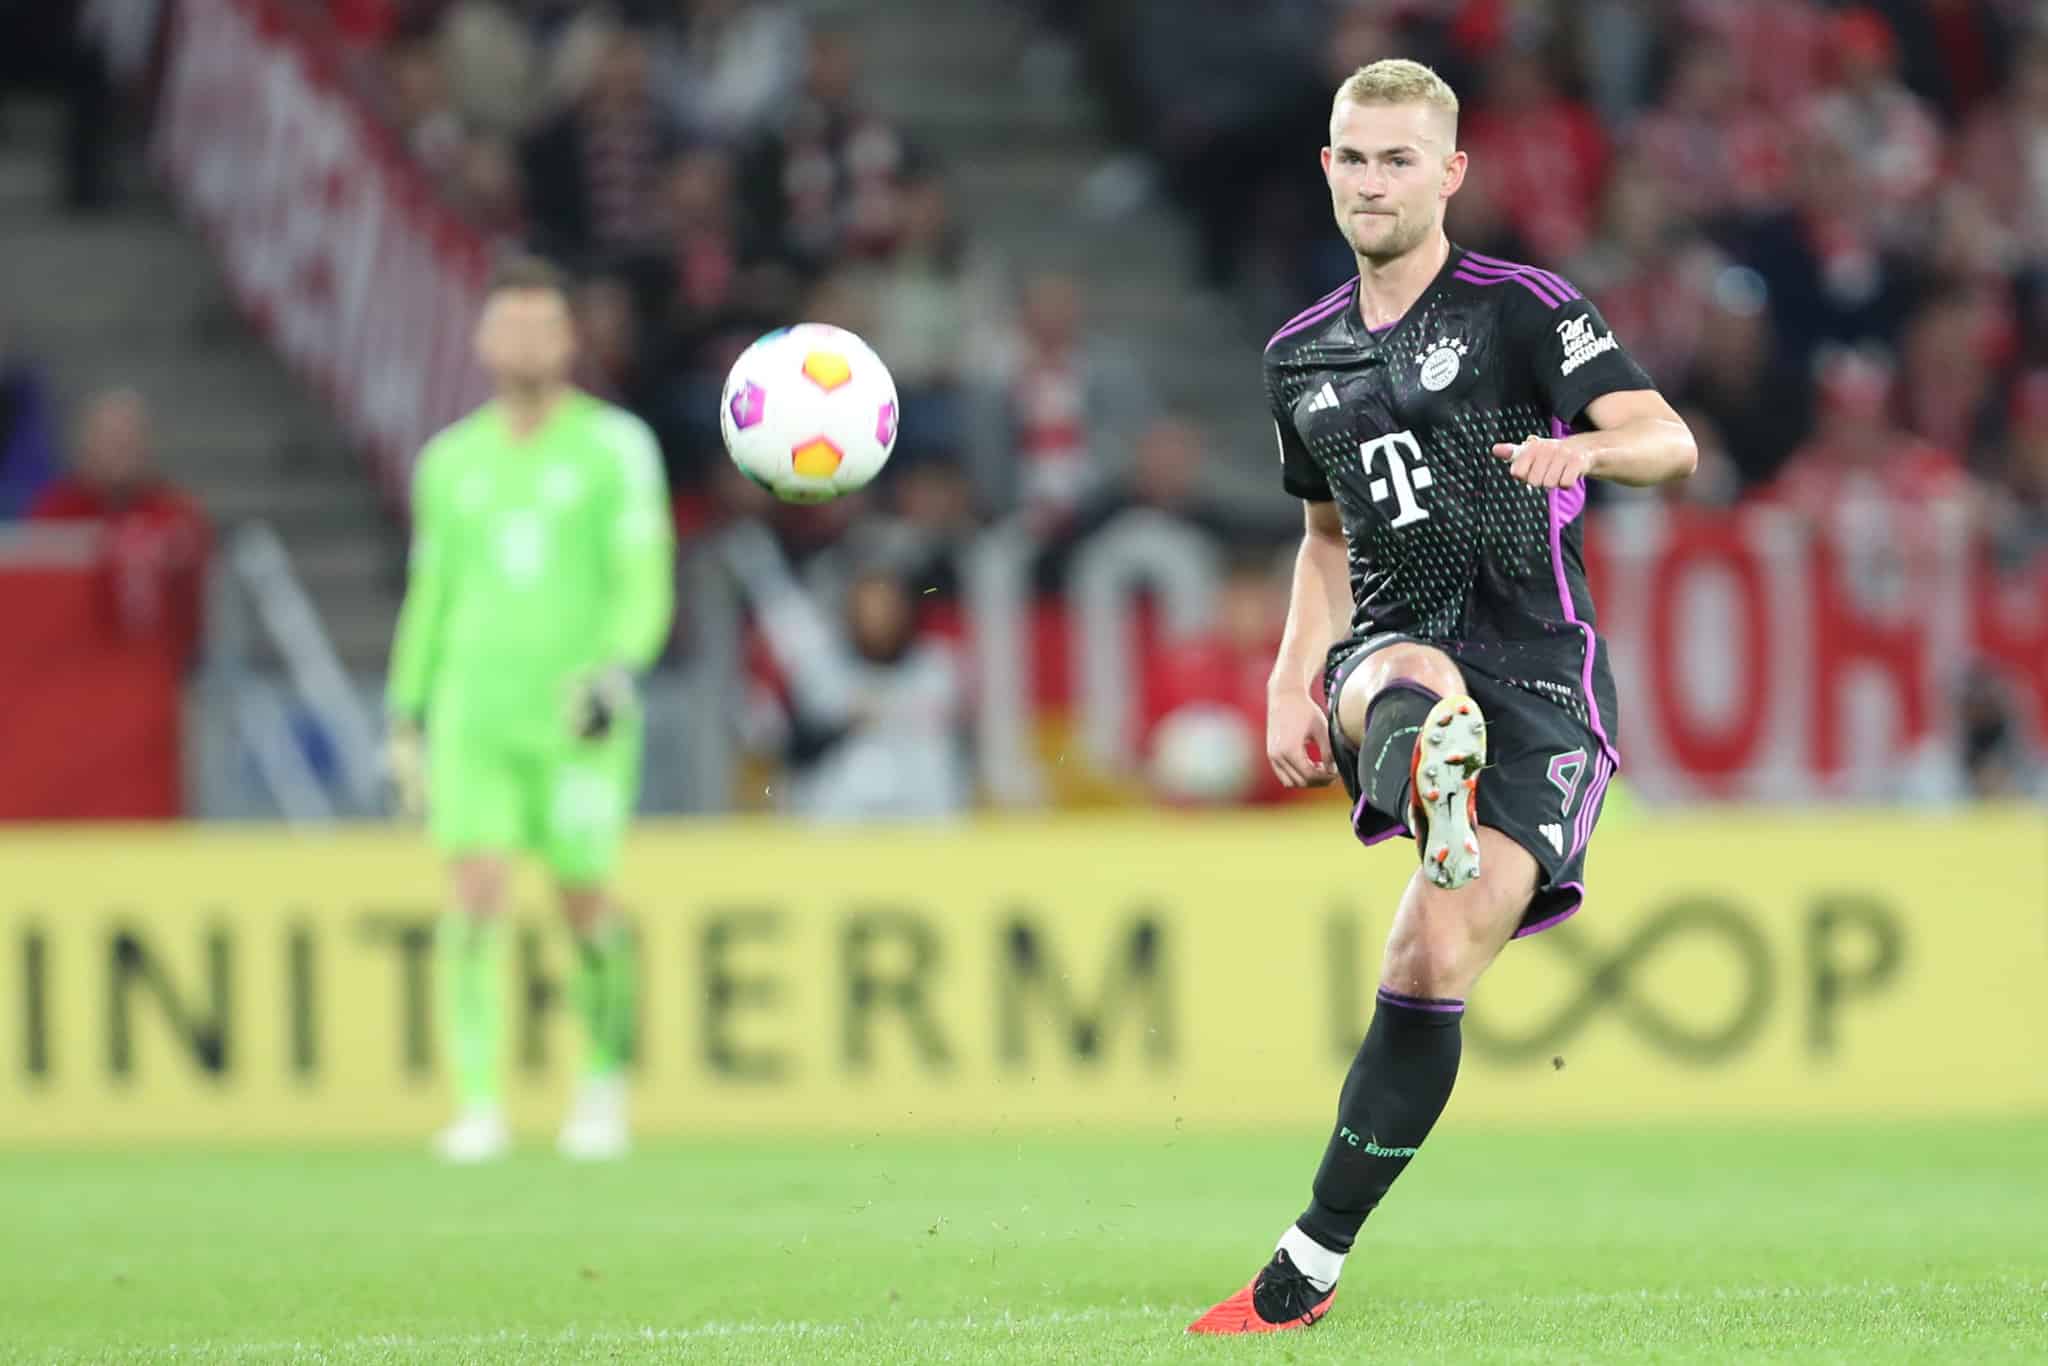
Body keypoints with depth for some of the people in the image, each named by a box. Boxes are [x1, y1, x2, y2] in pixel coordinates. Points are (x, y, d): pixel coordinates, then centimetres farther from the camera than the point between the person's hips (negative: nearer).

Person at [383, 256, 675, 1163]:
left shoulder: (615, 448, 0)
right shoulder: (451, 461, 11)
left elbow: (645, 585, -5)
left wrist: (618, 668, -23)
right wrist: (406, 717, 16)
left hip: (577, 714, -2)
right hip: (473, 711, 2)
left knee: (586, 905, 3)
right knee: (477, 890, -13)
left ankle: (604, 1084, 26)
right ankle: (478, 1104, -14)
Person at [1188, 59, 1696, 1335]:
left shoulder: (1524, 308, 0)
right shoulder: (1303, 355, 17)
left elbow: (1670, 440, -11)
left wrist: (1584, 449, -34)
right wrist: (1294, 680, 15)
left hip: (1538, 673, -4)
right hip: (1392, 648, 4)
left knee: (1433, 968, -15)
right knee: (1414, 686, -38)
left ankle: (1308, 1269, -5)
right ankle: (1433, 795, -76)